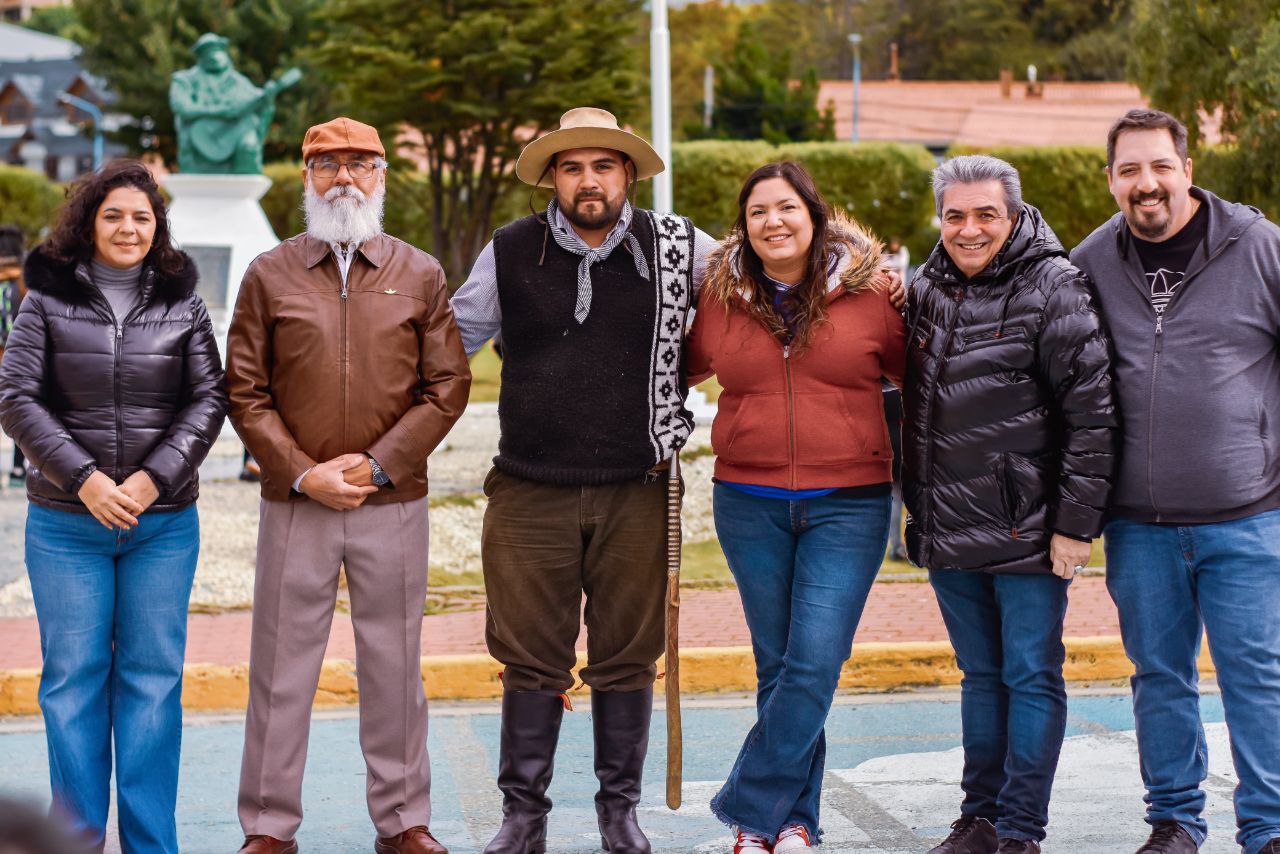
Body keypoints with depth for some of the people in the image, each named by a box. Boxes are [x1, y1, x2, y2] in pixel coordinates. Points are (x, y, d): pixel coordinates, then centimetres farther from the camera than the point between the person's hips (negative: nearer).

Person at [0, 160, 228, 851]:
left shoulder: (182, 305, 6)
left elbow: (208, 400, 2)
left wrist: (153, 479, -11)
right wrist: (84, 478, -12)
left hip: (164, 524, 1)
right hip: (66, 526, -1)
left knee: (153, 679, 3)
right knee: (73, 678, 2)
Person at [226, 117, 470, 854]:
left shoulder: (420, 276, 6)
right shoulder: (270, 276, 5)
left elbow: (447, 387, 2)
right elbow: (246, 392, 2)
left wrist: (378, 464, -8)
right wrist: (301, 472, -8)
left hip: (394, 503, 1)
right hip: (295, 506, 0)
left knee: (394, 667, 8)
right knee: (282, 669, 3)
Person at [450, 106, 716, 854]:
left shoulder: (675, 248, 1)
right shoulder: (511, 253, 3)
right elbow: (453, 336, 14)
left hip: (636, 492, 0)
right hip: (531, 491, 0)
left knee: (628, 658, 8)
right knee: (531, 658, 5)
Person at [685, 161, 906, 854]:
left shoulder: (868, 293, -1)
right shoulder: (718, 299, 4)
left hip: (848, 503, -2)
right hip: (750, 504, 2)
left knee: (815, 664, -10)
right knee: (777, 665, 8)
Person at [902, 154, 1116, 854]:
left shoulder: (1054, 289, -9)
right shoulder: (927, 290, 10)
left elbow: (1091, 414, -12)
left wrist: (1075, 522, -15)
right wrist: (914, 502, 17)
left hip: (1027, 531, -6)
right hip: (948, 530, 6)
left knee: (1031, 676, 2)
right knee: (981, 675, 15)